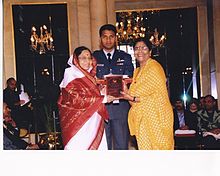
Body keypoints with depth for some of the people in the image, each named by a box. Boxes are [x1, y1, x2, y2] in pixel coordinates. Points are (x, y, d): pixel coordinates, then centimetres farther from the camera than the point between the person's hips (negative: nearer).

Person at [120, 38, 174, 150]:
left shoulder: (154, 67, -9)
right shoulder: (137, 71, 17)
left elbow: (157, 96, -14)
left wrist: (133, 98, -17)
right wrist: (126, 91, -3)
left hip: (155, 116, -7)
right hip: (142, 118, 7)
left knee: (156, 146, -5)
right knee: (145, 147, 5)